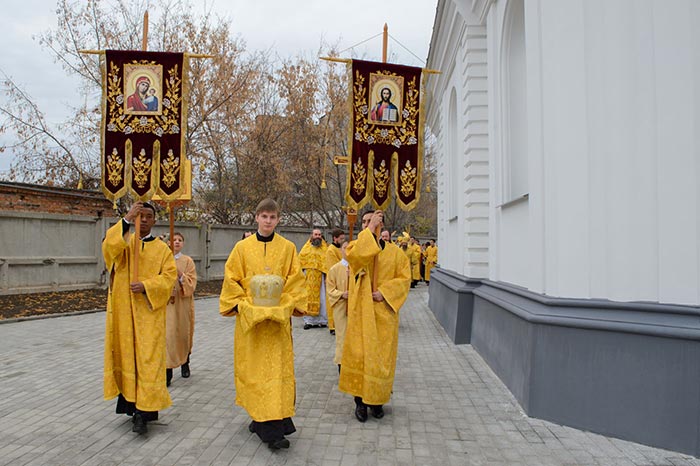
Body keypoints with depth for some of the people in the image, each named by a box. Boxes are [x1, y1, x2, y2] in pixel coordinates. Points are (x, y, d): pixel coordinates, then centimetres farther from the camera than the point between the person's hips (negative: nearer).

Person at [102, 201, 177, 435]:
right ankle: (130, 400, 22)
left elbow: (169, 276, -3)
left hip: (149, 312, -2)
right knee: (126, 354, 7)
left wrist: (146, 285, -20)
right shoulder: (123, 242, 8)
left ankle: (143, 411, -4)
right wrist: (126, 220, -26)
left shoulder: (162, 249, 6)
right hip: (123, 310, 2)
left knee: (148, 358, -5)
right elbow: (109, 247, -16)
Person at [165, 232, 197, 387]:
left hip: (183, 304, 1)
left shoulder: (188, 261, 2)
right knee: (167, 335, -8)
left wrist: (180, 275, -21)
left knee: (183, 333, 11)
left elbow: (192, 282, -5)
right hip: (166, 303, 0)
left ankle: (185, 363, 36)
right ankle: (167, 373, -3)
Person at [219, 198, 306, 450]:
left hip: (278, 318, -1)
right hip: (249, 318, 1)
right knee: (253, 368, 5)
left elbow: (295, 281, 2)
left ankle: (273, 428, 1)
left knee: (277, 368, -3)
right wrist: (243, 306, -9)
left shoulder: (288, 247, 3)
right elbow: (231, 280, 2)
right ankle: (260, 415, 21)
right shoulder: (242, 247, 4)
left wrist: (284, 307, -9)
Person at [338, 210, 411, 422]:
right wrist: (369, 229, -18)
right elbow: (355, 255, -22)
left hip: (384, 312, 1)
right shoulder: (358, 245, 3)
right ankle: (360, 400, 12)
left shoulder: (394, 251, 5)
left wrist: (384, 292, -13)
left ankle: (377, 399, 22)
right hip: (360, 311, -1)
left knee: (381, 355, 7)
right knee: (359, 354, 0)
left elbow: (404, 278, 1)